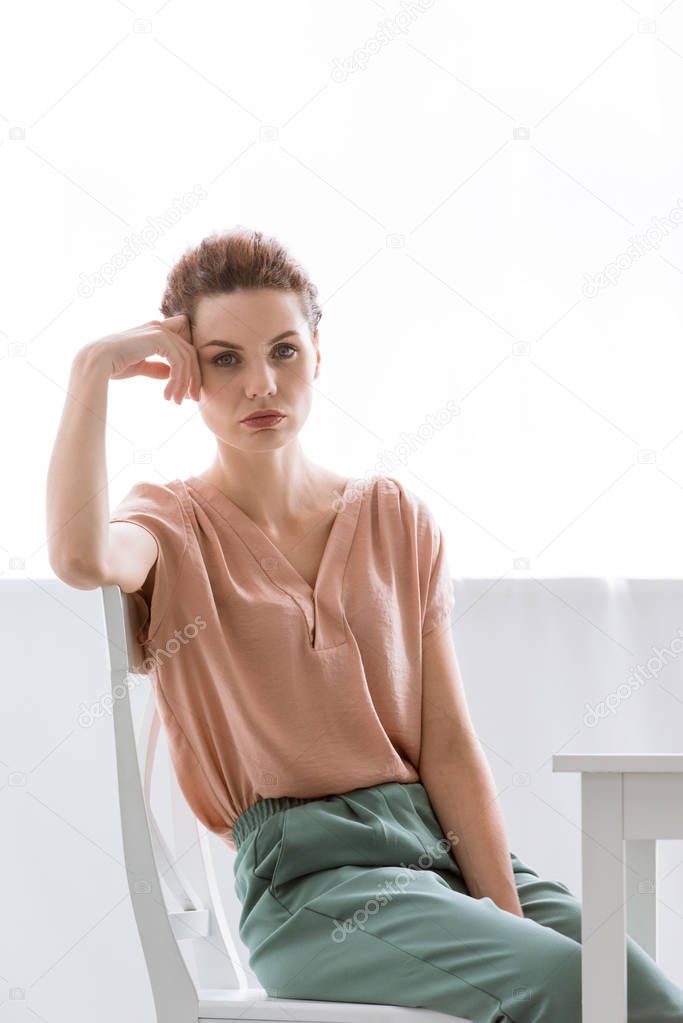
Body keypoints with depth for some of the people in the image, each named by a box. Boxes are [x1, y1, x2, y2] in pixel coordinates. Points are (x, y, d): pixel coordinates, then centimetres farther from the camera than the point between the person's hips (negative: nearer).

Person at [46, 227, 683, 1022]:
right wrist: (96, 369, -10)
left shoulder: (397, 518, 15)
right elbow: (81, 558, -23)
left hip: (449, 842, 4)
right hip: (309, 872, -4)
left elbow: (449, 747, 7)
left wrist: (507, 915, -7)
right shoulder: (176, 527, 5)